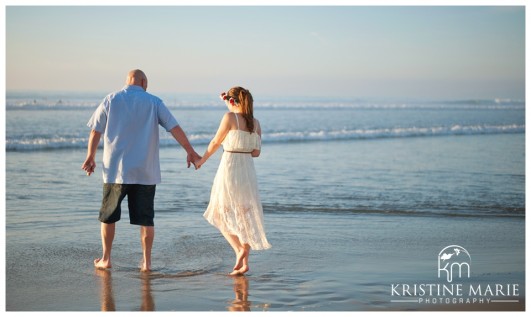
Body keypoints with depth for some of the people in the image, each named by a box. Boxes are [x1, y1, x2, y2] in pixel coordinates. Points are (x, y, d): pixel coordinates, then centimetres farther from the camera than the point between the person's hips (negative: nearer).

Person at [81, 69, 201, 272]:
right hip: (146, 171, 0)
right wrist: (190, 152, 2)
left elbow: (96, 131, 3)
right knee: (145, 218, 7)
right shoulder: (153, 102, 2)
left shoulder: (111, 100, 4)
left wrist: (90, 156, 13)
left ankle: (106, 259, 19)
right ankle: (146, 262, 7)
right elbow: (175, 128, -3)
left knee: (108, 216, 14)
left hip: (115, 169, 0)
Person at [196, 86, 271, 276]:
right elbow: (256, 152, 7)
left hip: (230, 168, -5)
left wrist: (202, 160, 16)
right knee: (245, 216, 12)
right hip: (248, 170, 6)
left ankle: (239, 249, -11)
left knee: (221, 214, 8)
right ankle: (244, 263, 11)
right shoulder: (255, 123, 7)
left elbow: (216, 142, 0)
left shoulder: (230, 117, -8)